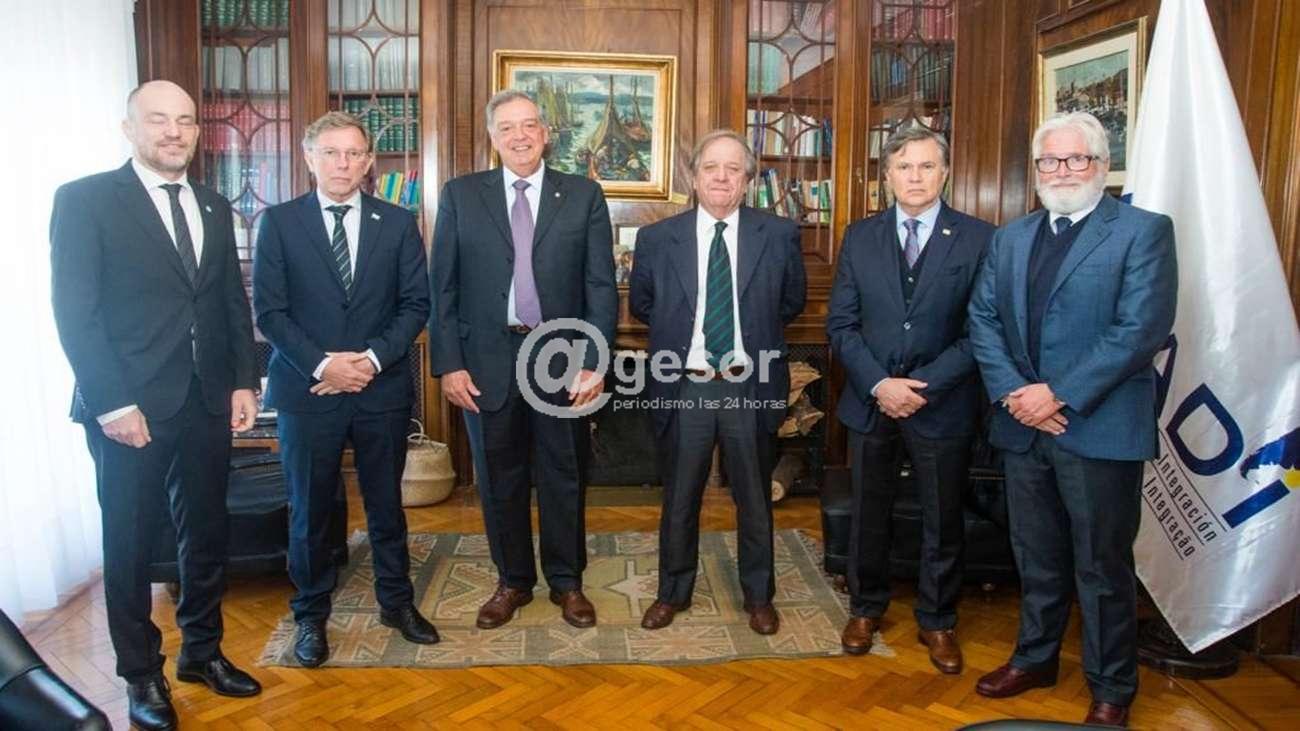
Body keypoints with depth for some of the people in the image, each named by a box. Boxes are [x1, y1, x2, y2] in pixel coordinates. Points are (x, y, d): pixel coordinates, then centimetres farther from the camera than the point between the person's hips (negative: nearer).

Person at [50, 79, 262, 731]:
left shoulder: (214, 207, 11)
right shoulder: (84, 200, -6)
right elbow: (73, 311, -11)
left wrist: (244, 381, 5)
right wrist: (112, 404, -15)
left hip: (208, 403, 5)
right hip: (131, 408, -5)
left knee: (206, 533, 15)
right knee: (131, 545, 9)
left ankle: (202, 651, 33)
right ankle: (142, 675, 26)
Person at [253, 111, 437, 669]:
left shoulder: (398, 223, 4)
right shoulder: (279, 222, 1)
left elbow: (416, 302, 0)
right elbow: (269, 310, -4)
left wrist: (372, 358, -13)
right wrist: (322, 364, -15)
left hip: (383, 388, 1)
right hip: (307, 389, -1)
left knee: (386, 503, 13)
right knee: (309, 509, 9)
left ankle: (396, 602, 30)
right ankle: (311, 616, 26)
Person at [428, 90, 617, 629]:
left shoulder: (584, 196, 1)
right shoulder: (460, 195, 3)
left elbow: (601, 286, -1)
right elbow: (443, 287, 1)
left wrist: (593, 363, -8)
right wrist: (449, 364, -5)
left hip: (561, 359, 0)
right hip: (488, 361, 1)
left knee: (564, 478, 11)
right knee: (499, 479, 12)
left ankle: (566, 581, 29)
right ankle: (512, 581, 31)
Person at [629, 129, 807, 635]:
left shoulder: (779, 235, -2)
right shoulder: (657, 238, -1)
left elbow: (792, 303, 11)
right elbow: (641, 305, 13)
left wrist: (753, 330, 6)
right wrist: (682, 328, 8)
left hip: (751, 387, 0)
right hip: (684, 387, 0)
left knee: (755, 499, 15)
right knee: (679, 499, 14)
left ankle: (758, 595, 34)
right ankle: (673, 591, 34)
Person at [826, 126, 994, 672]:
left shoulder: (978, 238, -3)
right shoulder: (860, 237, 4)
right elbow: (840, 324, 1)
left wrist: (924, 385, -16)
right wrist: (878, 384, -12)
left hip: (943, 405, -2)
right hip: (870, 401, 2)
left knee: (942, 522, 12)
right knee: (868, 515, 14)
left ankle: (937, 622, 31)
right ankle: (866, 608, 34)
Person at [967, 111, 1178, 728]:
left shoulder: (1143, 231, -5)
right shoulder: (1010, 238, 12)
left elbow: (1142, 328, -15)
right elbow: (982, 320, 6)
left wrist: (1061, 395, -18)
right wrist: (1012, 392, -9)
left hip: (1100, 428, -5)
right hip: (1023, 425, 5)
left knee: (1103, 567, 7)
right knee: (1037, 557, 18)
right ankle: (1035, 657, 37)